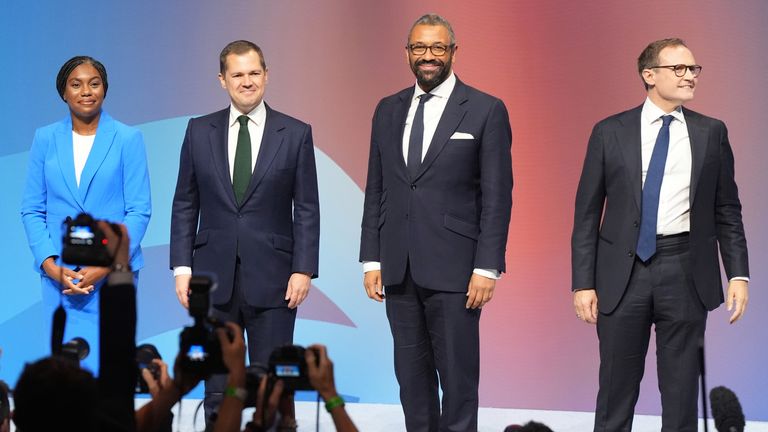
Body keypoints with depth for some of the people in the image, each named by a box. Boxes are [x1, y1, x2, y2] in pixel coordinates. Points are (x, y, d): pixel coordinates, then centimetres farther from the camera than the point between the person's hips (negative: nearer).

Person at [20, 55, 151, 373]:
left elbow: (139, 211, -1)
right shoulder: (46, 139, 8)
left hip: (113, 273, -2)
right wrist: (52, 267, -6)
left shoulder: (127, 139, 2)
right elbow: (31, 210, 8)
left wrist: (105, 267, -11)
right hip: (59, 274, 2)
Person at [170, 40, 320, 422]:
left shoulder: (295, 134, 2)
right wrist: (182, 267, 0)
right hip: (215, 278, 2)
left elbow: (307, 210, 1)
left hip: (271, 280, -1)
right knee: (218, 392, 6)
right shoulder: (200, 132, 6)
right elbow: (185, 205, 8)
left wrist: (303, 270, -7)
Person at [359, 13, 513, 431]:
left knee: (458, 376, -2)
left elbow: (497, 196, -5)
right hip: (399, 268, 5)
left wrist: (487, 268, -11)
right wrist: (371, 260, 8)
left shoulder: (486, 111, -2)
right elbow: (375, 191, 14)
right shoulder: (388, 110, 12)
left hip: (453, 268, -4)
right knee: (411, 375, 9)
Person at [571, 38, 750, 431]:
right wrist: (583, 283, -3)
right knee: (616, 389, 5)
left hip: (685, 273, 1)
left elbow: (727, 210, 8)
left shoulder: (711, 133, 6)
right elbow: (587, 213, 3)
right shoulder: (610, 133, 2)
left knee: (681, 390, 6)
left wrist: (738, 274, -1)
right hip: (623, 271, -1)